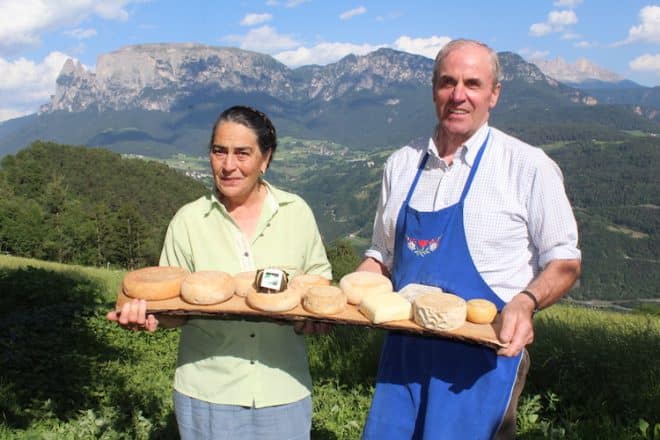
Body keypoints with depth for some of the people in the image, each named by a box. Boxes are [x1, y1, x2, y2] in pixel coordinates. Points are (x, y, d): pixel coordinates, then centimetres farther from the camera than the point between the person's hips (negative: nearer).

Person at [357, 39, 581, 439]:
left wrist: (526, 301, -21)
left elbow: (564, 261, -2)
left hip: (485, 354, -4)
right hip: (405, 352, 4)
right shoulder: (402, 164, 8)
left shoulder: (528, 166, -5)